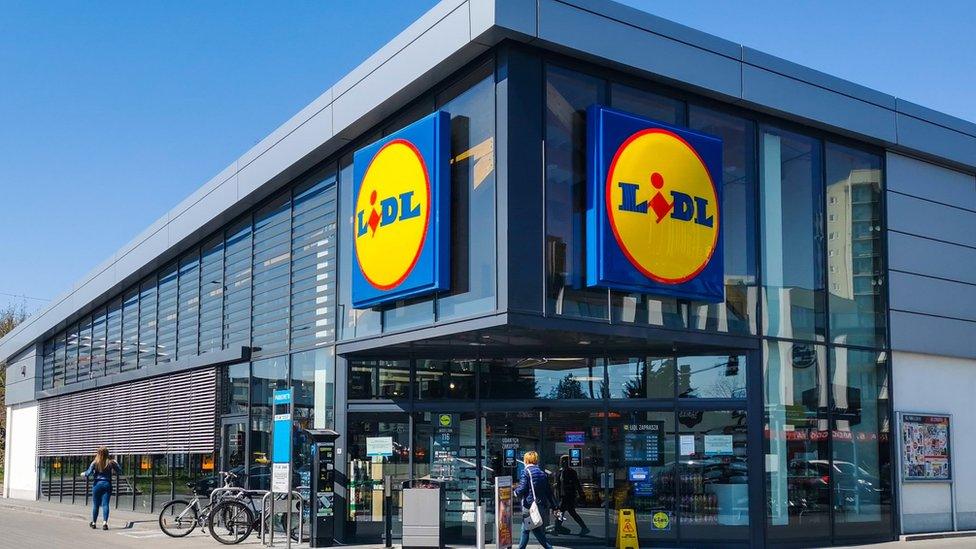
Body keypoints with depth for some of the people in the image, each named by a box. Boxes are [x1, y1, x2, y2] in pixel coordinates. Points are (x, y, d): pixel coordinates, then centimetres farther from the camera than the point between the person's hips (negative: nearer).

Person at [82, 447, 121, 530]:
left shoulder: (95, 463, -4)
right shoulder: (111, 463, 0)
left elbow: (89, 472, -11)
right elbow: (120, 471, 8)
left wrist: (84, 474, 10)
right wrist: (116, 464, 23)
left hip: (97, 484, 0)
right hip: (107, 484, 0)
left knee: (95, 504, 12)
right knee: (105, 504, -4)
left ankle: (93, 522, 25)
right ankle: (105, 522, -19)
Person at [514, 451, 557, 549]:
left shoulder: (526, 472, -9)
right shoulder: (543, 473, 11)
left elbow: (521, 490, -14)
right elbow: (549, 491, 12)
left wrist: (515, 491, 8)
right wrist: (553, 506, 15)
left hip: (530, 506, -7)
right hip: (543, 506, 7)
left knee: (537, 532, -2)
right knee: (525, 530, 15)